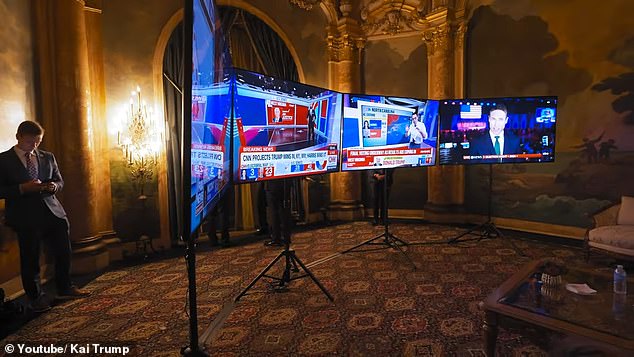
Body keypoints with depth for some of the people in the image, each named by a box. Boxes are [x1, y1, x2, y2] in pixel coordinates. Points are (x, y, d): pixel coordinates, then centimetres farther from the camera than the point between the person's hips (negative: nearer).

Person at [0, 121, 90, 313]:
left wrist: (54, 186, -6)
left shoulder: (48, 157, 10)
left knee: (64, 252, 9)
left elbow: (60, 181, 15)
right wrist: (23, 188, -19)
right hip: (25, 216, -4)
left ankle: (65, 288, 29)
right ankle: (35, 297, 26)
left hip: (53, 211, 4)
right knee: (30, 258, 7)